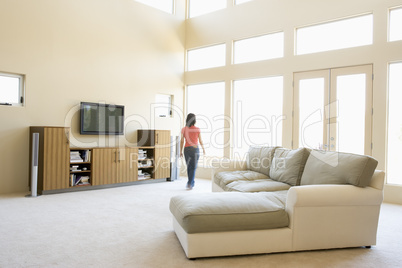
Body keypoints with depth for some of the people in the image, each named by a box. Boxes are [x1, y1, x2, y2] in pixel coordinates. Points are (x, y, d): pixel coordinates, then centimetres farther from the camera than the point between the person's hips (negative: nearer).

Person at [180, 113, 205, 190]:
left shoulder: (184, 129, -1)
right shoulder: (197, 129, -6)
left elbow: (182, 141, -2)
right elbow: (200, 140, 0)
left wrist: (181, 151, 5)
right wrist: (203, 148, 16)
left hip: (187, 149, 3)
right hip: (195, 149, -3)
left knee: (189, 167, 17)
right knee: (193, 168, 2)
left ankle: (192, 183, 28)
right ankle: (189, 183, -12)